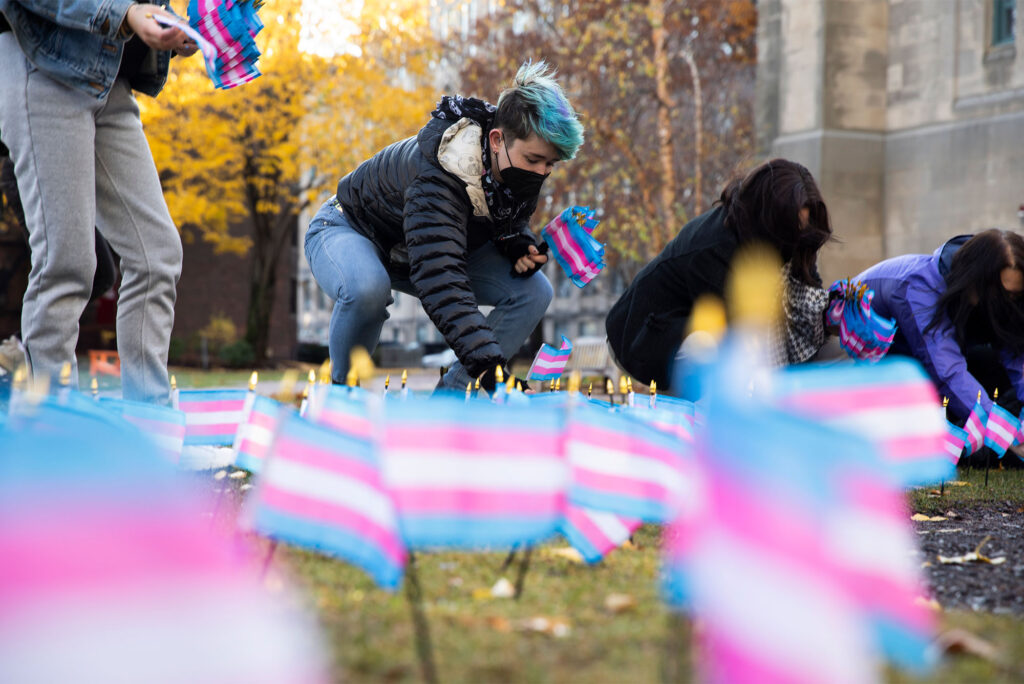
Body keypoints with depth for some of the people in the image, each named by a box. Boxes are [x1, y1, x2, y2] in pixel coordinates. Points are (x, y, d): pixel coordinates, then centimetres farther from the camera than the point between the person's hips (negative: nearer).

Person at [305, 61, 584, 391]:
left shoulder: (520, 168, -19)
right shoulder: (439, 178, -43)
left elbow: (512, 218, 4)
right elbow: (440, 280, -52)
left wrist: (520, 244, -22)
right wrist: (488, 362, -62)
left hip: (439, 243, 7)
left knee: (534, 291, -13)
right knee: (367, 289, -44)